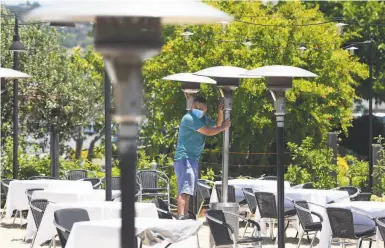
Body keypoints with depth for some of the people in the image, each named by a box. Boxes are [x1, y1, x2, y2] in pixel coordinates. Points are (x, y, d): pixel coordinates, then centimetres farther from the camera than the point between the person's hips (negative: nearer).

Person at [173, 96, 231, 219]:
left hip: (193, 159, 10)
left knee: (188, 191, 12)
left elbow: (216, 126, 25)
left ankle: (185, 216, 16)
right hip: (185, 158, -10)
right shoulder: (189, 118, -14)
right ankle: (181, 217, -30)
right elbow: (208, 132, -19)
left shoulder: (202, 118, 16)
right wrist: (224, 127, -6)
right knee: (184, 190, -20)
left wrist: (220, 112, 9)